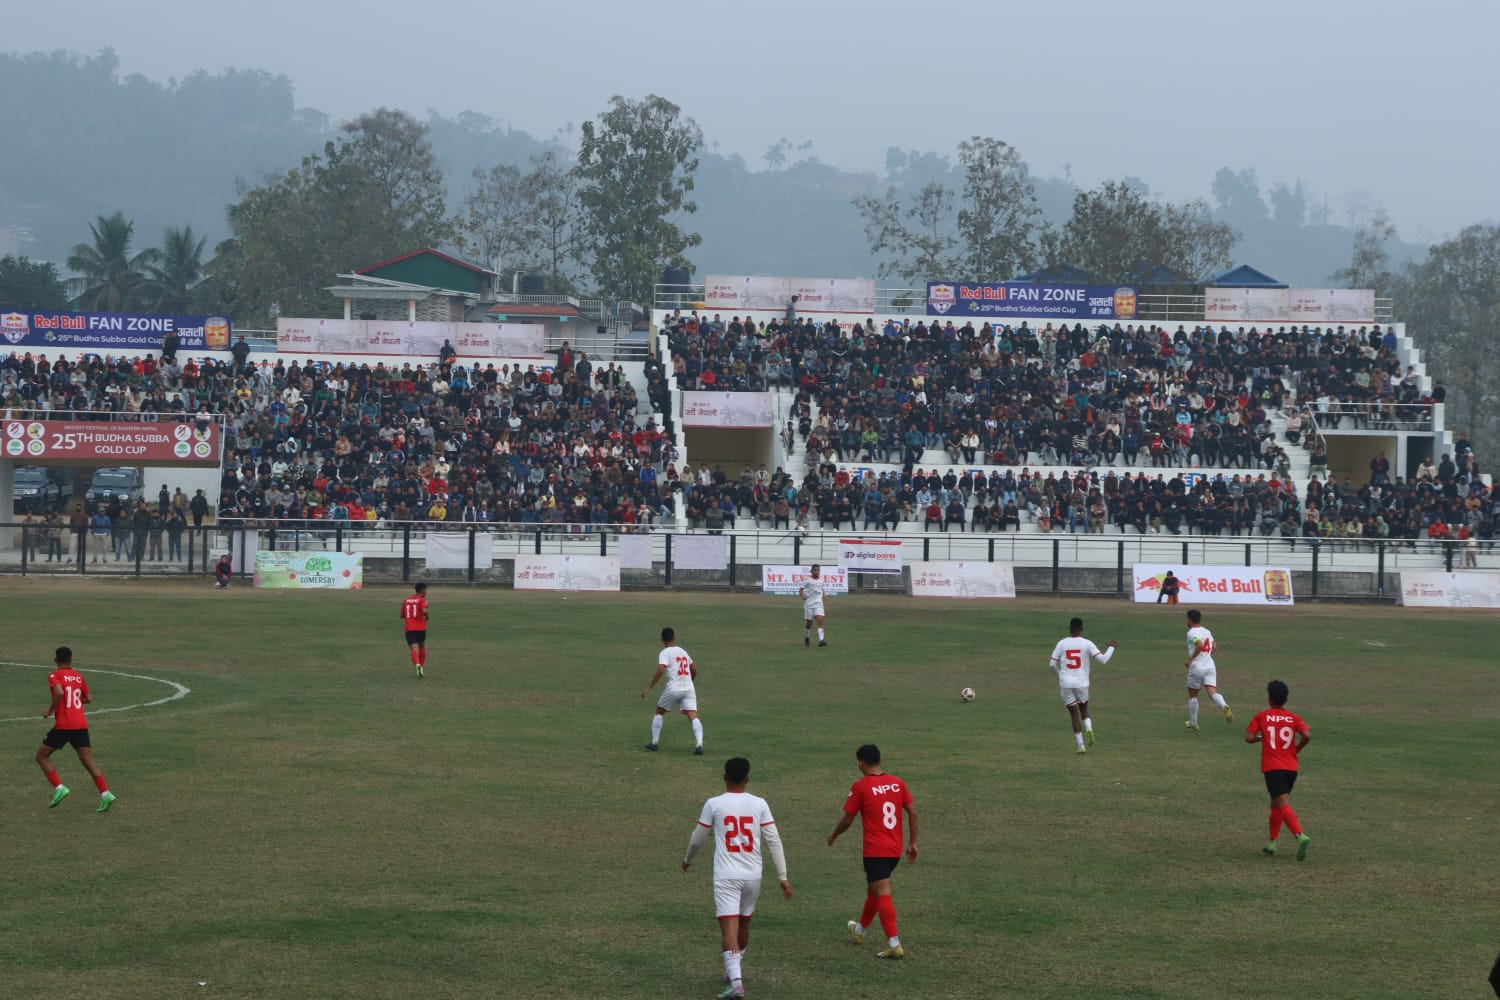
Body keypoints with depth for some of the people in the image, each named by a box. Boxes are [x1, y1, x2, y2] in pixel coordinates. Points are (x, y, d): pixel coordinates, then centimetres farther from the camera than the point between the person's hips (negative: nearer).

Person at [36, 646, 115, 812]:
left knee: (42, 756, 10)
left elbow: (59, 693, -22)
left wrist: (50, 710, -9)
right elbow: (89, 698, 17)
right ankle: (105, 793, -11)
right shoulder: (78, 676, 13)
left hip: (63, 726, -5)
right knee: (87, 761, 4)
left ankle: (59, 788, -4)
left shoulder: (55, 676, -4)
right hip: (81, 725, 5)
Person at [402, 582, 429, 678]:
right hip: (420, 628, -2)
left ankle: (417, 664, -36)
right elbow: (424, 611, -19)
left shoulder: (406, 600, 14)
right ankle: (421, 667, 27)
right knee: (422, 647, 22)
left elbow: (402, 615, 20)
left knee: (414, 649, -10)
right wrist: (426, 617, 1)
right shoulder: (422, 600, -2)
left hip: (409, 629, 2)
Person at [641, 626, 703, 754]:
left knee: (659, 712, 18)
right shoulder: (683, 651, 19)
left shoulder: (664, 653, -1)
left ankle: (654, 743, 19)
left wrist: (649, 688, -13)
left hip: (673, 689, -4)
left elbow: (660, 670, -17)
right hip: (689, 688, 4)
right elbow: (694, 670, 27)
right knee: (693, 717, -7)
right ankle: (699, 745, -26)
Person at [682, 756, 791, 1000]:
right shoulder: (759, 804, 0)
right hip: (753, 875, 3)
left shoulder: (714, 804, -4)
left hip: (726, 877, -3)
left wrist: (688, 859, 28)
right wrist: (782, 877, 2)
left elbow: (698, 839, 7)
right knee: (743, 925, 22)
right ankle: (735, 969, 41)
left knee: (729, 927, -8)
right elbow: (774, 841, -2)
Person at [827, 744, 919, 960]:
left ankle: (894, 945, -14)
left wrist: (833, 836, 14)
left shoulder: (860, 787, -10)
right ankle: (860, 930, 43)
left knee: (882, 895, -7)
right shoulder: (897, 783, 4)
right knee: (873, 888, 24)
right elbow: (913, 813, 4)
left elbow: (847, 820, -5)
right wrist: (913, 843, 12)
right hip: (895, 849, 6)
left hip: (875, 851, -6)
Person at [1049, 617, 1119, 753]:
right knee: (1084, 710, 22)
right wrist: (1112, 647, 9)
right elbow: (1103, 659, -8)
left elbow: (1053, 664, 1)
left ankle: (1081, 746, -3)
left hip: (1065, 684, 0)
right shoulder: (1087, 644, -5)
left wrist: (1059, 674, 22)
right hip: (1081, 683, 0)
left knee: (1074, 714, 5)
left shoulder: (1062, 643, 0)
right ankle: (1088, 728, -8)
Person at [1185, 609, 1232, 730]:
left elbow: (1200, 644, -26)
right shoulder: (1207, 632, 14)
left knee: (1192, 695, 14)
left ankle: (1193, 723, 23)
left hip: (1196, 668, -5)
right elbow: (1214, 648, 20)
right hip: (1210, 666, 5)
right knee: (1212, 693, -8)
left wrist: (1191, 659, -18)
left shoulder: (1191, 633, -8)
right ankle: (1224, 706, -41)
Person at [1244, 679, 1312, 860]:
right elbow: (1307, 735, -10)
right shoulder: (1294, 717, 5)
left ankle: (1301, 836, -36)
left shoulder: (1261, 716, 0)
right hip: (1291, 768, 4)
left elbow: (1249, 738, -7)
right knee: (1276, 804, 22)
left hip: (1272, 768, -4)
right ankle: (1272, 842, 24)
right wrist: (1297, 749, 9)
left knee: (1283, 805, -15)